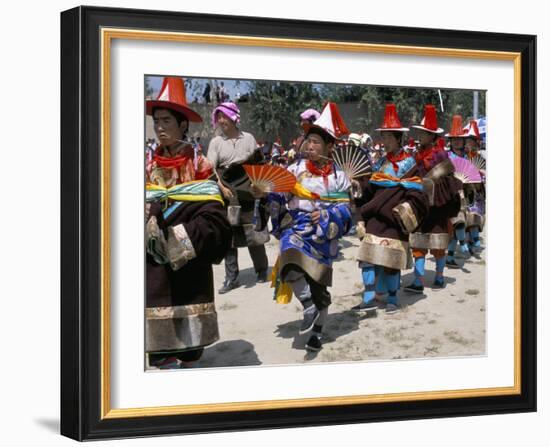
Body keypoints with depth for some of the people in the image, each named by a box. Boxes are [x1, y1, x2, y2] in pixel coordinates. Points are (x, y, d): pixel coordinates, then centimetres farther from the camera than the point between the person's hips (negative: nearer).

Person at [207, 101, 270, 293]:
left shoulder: (248, 138, 7)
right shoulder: (216, 142, 4)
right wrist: (222, 188, -16)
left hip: (249, 193, 0)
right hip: (227, 195, 0)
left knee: (254, 234, 1)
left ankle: (261, 270, 19)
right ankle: (231, 278, 6)